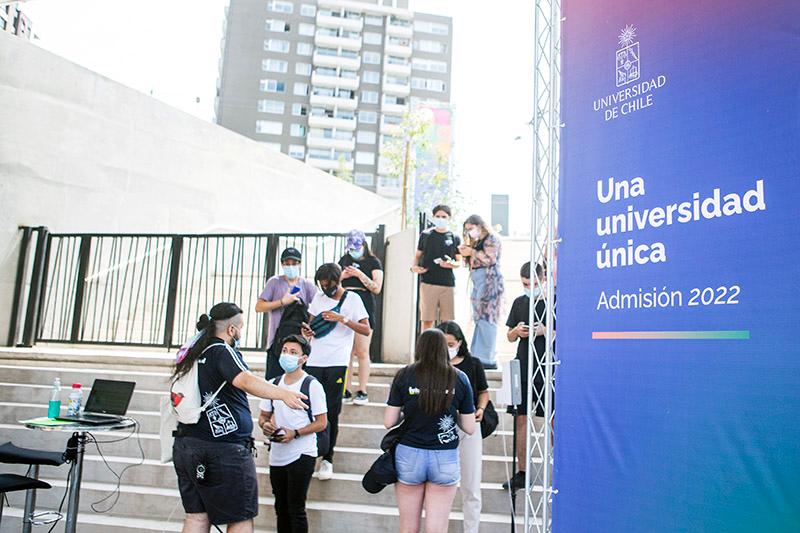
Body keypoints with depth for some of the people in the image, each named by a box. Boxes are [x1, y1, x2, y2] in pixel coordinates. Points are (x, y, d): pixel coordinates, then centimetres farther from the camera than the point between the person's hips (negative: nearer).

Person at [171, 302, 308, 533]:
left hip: (185, 445, 8)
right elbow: (245, 380, -34)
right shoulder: (222, 352, -13)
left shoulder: (193, 353, 12)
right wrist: (284, 393, -47)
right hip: (222, 449, -8)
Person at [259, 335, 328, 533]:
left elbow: (321, 423, -8)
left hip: (301, 456, -6)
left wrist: (295, 433, -20)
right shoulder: (274, 384, 8)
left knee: (296, 508, -3)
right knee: (281, 508, 15)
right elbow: (263, 415, 16)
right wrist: (265, 424, -7)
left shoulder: (312, 385, -8)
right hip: (277, 455, 6)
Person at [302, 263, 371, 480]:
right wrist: (306, 330, 0)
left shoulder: (352, 299, 0)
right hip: (314, 362, 4)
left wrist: (342, 318, -17)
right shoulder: (319, 298, 14)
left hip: (337, 363, -4)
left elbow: (366, 330, -6)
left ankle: (327, 459, 10)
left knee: (331, 412, 1)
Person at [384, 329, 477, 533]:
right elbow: (469, 428, -1)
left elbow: (389, 422, -4)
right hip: (445, 458, 0)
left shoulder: (404, 376, -4)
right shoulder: (459, 379, -2)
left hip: (409, 455, 0)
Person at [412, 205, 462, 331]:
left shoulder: (454, 238, 10)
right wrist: (414, 266, -5)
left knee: (447, 321, 1)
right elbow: (417, 255, 15)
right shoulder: (425, 235, 9)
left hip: (448, 284, 1)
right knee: (427, 320, -2)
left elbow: (459, 261, 13)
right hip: (428, 282, -1)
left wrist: (451, 264, -10)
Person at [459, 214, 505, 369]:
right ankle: (477, 357, 3)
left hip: (489, 281, -9)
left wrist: (472, 252, -9)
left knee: (486, 318, -12)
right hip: (478, 282, 9)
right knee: (479, 319, 4)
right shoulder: (476, 242, 24)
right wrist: (466, 253, 9)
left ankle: (487, 359, -14)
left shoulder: (491, 239, 0)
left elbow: (490, 258, -12)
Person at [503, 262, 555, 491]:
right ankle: (521, 472, 18)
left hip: (548, 372, -4)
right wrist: (517, 331, -5)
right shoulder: (519, 303, 10)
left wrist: (545, 331, -17)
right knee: (521, 419, 7)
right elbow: (510, 337, 16)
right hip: (523, 370, 4)